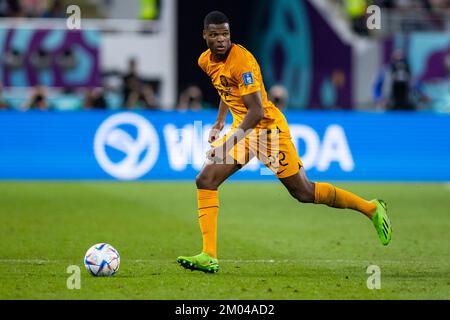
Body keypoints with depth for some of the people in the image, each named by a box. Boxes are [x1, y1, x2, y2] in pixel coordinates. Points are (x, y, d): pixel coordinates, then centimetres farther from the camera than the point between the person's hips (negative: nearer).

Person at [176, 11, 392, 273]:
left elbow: (256, 110, -28)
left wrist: (230, 141, -32)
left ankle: (371, 208, 14)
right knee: (205, 181, -7)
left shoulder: (242, 60, -23)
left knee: (304, 193, -3)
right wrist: (219, 123, 23)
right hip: (243, 129, 8)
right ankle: (209, 257, -9)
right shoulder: (206, 61, 4)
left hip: (269, 127, -8)